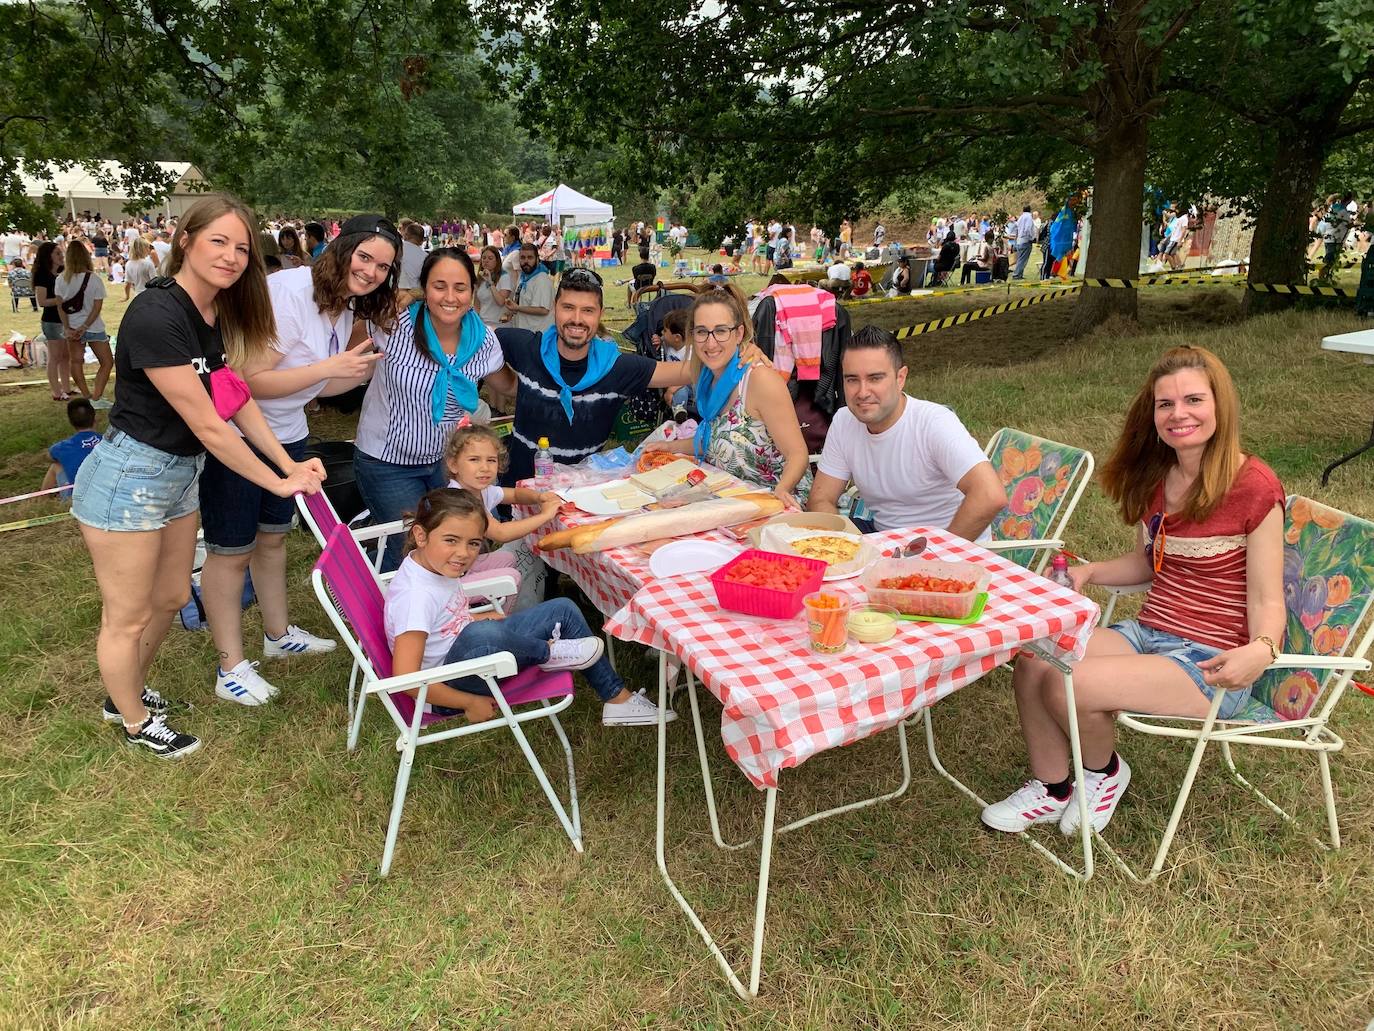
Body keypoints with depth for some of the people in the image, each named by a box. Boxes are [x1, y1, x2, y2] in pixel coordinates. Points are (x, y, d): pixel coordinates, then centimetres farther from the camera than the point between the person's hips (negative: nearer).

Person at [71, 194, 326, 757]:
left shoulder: (213, 313, 2)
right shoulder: (157, 316, -26)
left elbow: (236, 399, 6)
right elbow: (208, 426, -23)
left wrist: (290, 464, 1)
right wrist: (277, 483, -16)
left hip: (179, 474, 9)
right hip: (128, 477, -9)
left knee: (171, 597, 23)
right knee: (129, 617, 11)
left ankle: (127, 694, 46)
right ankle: (136, 724, 33)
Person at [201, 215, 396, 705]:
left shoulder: (347, 306, 4)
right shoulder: (290, 292, -25)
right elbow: (252, 380, -28)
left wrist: (366, 371, -3)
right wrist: (330, 366, -29)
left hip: (286, 435, 9)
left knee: (273, 537, 22)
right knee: (232, 551, 3)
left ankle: (278, 633, 40)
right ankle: (230, 667, 16)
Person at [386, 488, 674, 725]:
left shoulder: (432, 562, -2)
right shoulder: (416, 596, -28)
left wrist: (476, 618, 5)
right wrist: (469, 703, -21)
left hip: (470, 651, 10)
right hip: (448, 686, -10)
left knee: (563, 610, 10)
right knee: (480, 634, -44)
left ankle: (617, 698, 17)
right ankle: (548, 653, -10)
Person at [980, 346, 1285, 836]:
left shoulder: (1254, 487, -13)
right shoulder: (1156, 476, 7)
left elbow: (1267, 602, -12)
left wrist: (1260, 651, -33)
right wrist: (1089, 571, 2)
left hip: (1211, 665, -6)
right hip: (1147, 633, 6)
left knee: (1070, 683, -26)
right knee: (1032, 660, -18)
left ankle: (1104, 772, 8)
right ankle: (1051, 789, 4)